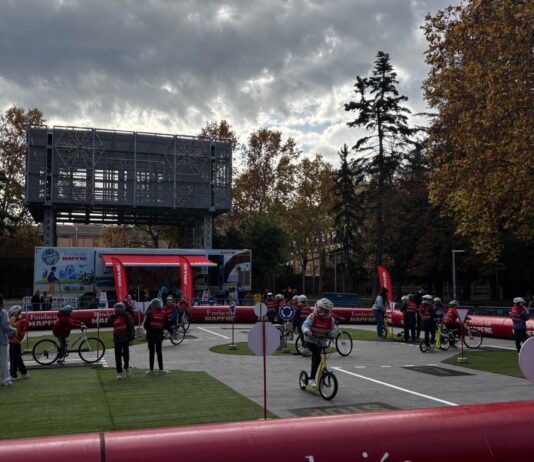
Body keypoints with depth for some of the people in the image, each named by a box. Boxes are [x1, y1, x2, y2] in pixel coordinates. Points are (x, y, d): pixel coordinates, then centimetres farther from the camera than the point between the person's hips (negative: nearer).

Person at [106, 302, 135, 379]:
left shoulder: (126, 316, -4)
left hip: (125, 338, -5)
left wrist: (132, 337, -13)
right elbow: (108, 324, -2)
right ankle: (119, 372, 12)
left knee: (125, 353, -12)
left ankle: (127, 367, 16)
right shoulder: (114, 317, 12)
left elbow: (131, 326, -7)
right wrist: (113, 315, -4)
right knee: (118, 355, 4)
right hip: (117, 339, 5)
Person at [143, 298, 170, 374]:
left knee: (151, 352, 6)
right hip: (159, 335, 2)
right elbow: (166, 326, 0)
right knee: (159, 352, 10)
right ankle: (161, 369, 8)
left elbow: (146, 325, -13)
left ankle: (151, 369, 10)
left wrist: (147, 328, 8)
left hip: (151, 335, -2)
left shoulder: (150, 313, -11)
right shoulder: (163, 314, -1)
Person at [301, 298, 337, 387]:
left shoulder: (331, 320, -4)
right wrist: (307, 331, -43)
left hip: (322, 342, 5)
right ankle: (311, 379, -18)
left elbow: (332, 329, 0)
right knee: (318, 357, -24)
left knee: (314, 360, 16)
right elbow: (305, 325, -22)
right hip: (311, 341, -5)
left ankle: (311, 377, 33)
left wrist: (332, 334, -23)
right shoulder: (312, 316, -14)